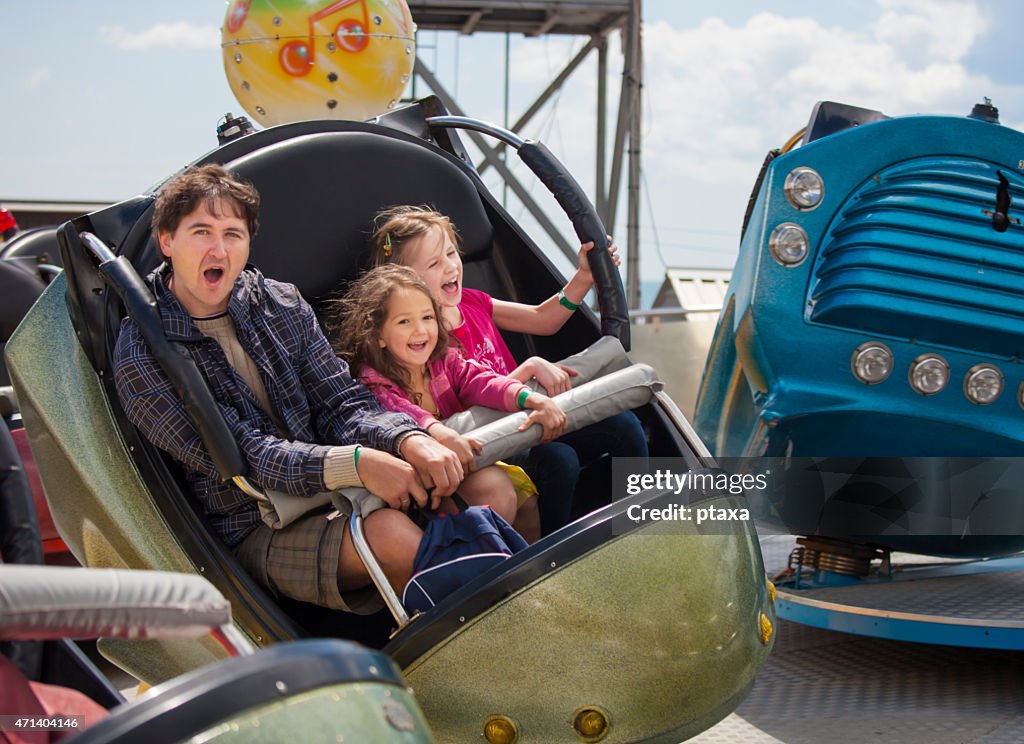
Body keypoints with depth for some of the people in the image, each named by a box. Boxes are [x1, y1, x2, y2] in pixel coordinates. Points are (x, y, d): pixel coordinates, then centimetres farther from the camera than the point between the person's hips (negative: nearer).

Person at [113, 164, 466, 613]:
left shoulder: (279, 304, 8)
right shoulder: (141, 360, -9)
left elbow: (344, 404, 4)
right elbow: (239, 457, -18)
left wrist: (410, 442, -19)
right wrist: (354, 463, -31)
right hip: (254, 531, -5)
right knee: (391, 535, -33)